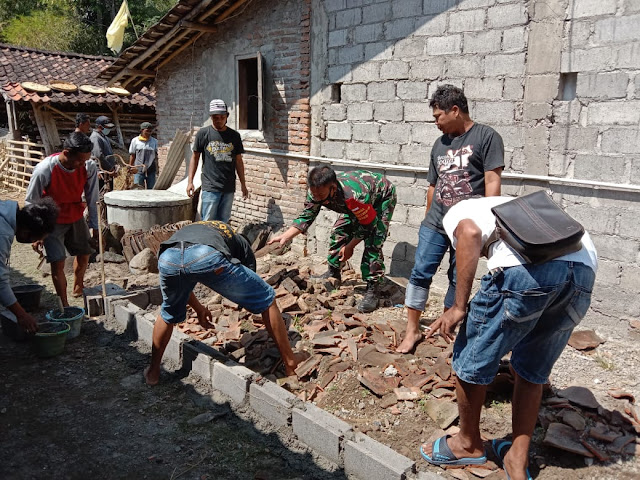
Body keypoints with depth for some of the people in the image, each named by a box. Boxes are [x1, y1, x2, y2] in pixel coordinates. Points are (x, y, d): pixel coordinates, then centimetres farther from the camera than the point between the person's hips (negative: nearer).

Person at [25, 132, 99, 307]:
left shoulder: (89, 167, -21)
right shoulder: (44, 170, -29)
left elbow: (92, 199, -8)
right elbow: (32, 204, -16)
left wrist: (95, 227, -3)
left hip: (76, 217, 4)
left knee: (84, 254, 16)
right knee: (58, 263, -7)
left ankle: (78, 288, 42)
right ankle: (64, 305, 5)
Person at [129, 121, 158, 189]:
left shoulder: (154, 141, 7)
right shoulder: (135, 141, 3)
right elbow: (132, 156, 7)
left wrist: (157, 168, 7)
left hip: (151, 171, 2)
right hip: (139, 170, -2)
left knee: (150, 189, 3)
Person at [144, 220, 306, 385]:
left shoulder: (186, 229, 47)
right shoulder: (240, 243, 37)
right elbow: (251, 287, 38)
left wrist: (198, 308, 61)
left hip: (167, 258, 4)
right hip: (208, 257, -4)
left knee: (168, 314, 35)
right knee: (266, 299, 17)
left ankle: (153, 372, 47)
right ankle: (290, 362, 24)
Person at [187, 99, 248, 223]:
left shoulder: (234, 136, 9)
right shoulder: (203, 133, 1)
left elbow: (238, 161, 14)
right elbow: (195, 157, 5)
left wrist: (243, 184, 14)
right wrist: (190, 181, -1)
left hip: (229, 188, 3)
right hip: (210, 187, -3)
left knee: (224, 223, 8)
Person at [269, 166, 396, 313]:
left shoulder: (354, 196, -45)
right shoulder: (316, 192, -25)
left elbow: (368, 225, -28)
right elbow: (306, 217, -12)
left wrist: (349, 247, -16)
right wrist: (285, 236, -26)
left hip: (382, 198, -7)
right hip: (358, 206, 7)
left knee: (373, 244, -19)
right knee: (339, 233, 1)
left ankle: (373, 290, -10)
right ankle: (333, 273, 21)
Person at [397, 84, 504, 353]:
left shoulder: (486, 137, -4)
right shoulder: (440, 144, 14)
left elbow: (492, 182, -9)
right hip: (434, 225, 4)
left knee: (459, 279, 8)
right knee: (420, 273, 0)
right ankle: (412, 331, 9)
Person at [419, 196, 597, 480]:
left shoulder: (457, 212, 25)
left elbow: (469, 234, -5)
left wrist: (459, 307, -3)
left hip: (528, 266, -7)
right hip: (585, 269, 8)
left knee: (471, 359, 15)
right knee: (532, 372, 26)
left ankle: (468, 444, 35)